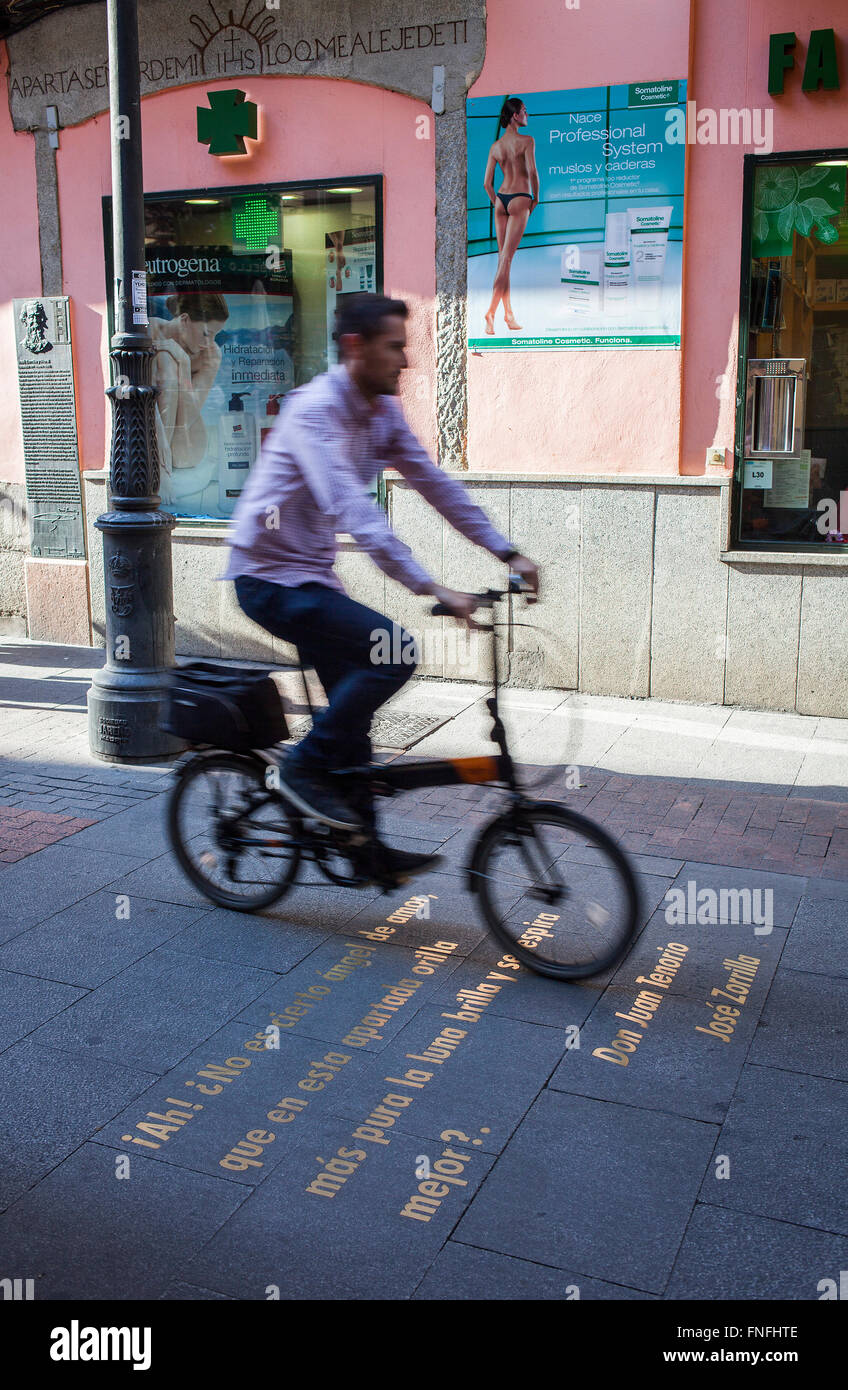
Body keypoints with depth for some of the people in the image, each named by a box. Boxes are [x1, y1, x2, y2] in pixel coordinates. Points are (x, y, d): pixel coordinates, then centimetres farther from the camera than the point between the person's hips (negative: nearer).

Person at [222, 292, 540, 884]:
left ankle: (363, 843, 22)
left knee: (354, 707, 10)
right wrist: (433, 589, -41)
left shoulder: (383, 412, 3)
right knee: (394, 650, -23)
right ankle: (304, 768, -6)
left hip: (312, 576, 9)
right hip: (269, 576, -9)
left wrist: (508, 553, -2)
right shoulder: (313, 409, -24)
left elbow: (435, 484, 5)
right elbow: (352, 510, -35)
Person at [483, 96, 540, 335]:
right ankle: (491, 310, -17)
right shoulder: (526, 141, -6)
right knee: (506, 258, -8)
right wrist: (536, 198, 0)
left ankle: (509, 313, 11)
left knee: (503, 258, 9)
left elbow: (487, 183, 8)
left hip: (501, 199, 6)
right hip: (520, 199, -6)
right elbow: (532, 172, -14)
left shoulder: (495, 146, 10)